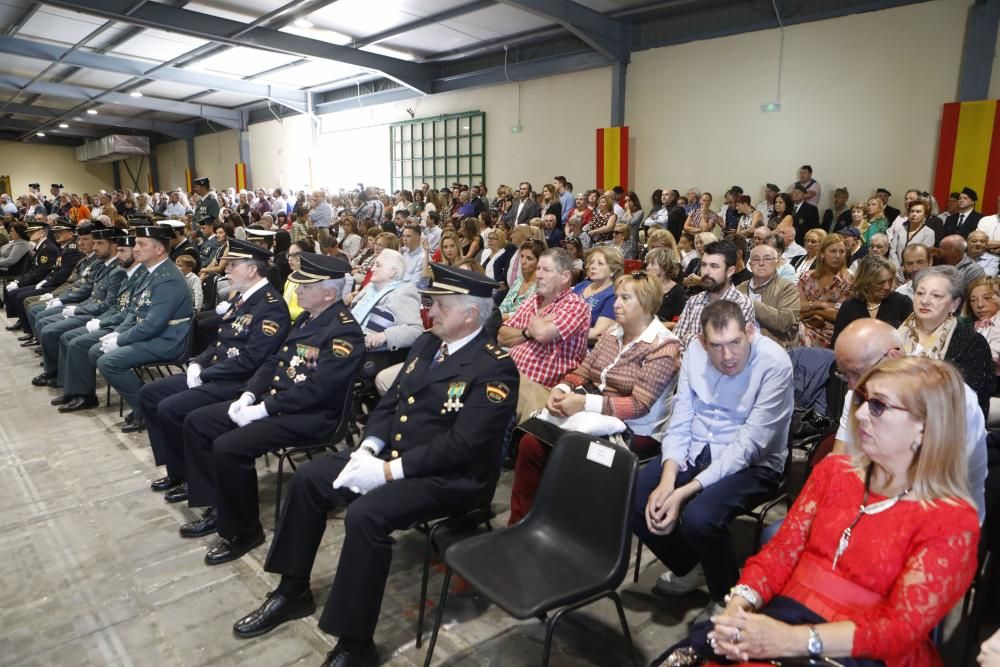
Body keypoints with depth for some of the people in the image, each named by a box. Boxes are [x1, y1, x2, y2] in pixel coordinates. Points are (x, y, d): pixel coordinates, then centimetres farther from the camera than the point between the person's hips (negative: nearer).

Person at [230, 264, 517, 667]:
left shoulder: (495, 368, -18)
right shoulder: (427, 344, 9)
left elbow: (463, 445, -25)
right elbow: (389, 401, 12)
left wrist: (389, 471, -23)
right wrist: (368, 449, -6)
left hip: (450, 477, -9)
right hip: (390, 457, 9)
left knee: (365, 515, -31)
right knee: (308, 478, 3)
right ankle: (293, 591, 19)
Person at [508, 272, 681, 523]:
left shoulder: (664, 346, -11)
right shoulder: (611, 333, 10)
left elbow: (639, 405, -20)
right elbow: (582, 371, 11)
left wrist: (584, 403, -26)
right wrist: (561, 389, -12)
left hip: (633, 432, -6)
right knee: (530, 443, -13)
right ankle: (519, 520, -2)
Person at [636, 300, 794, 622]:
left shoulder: (774, 363, -20)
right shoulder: (695, 351, -5)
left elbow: (748, 445, -22)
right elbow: (680, 422, -2)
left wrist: (685, 492, -26)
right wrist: (667, 480, -18)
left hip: (752, 465, -5)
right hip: (696, 451, 6)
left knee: (698, 517, -32)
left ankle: (727, 597, 2)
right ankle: (687, 567, 18)